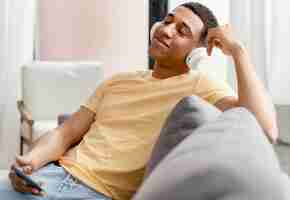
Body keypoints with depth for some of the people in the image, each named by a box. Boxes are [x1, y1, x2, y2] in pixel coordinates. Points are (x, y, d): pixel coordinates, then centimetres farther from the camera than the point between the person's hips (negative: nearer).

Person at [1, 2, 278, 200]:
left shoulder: (203, 88, 0)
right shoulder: (118, 81, 19)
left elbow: (264, 131, -18)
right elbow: (66, 133, 14)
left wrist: (237, 50, -12)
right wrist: (31, 160, -7)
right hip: (55, 175, 6)